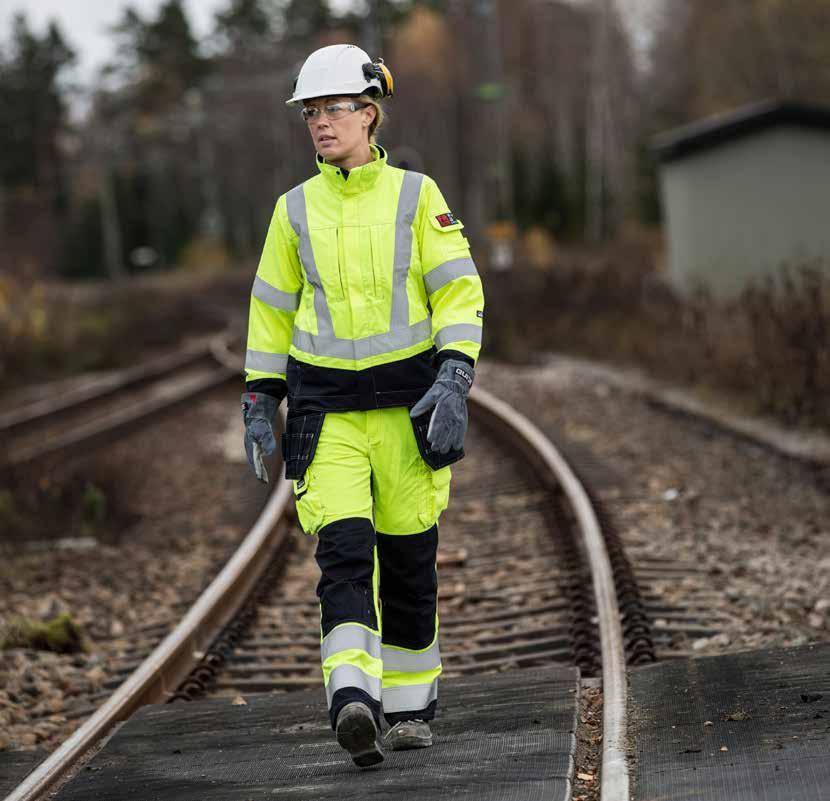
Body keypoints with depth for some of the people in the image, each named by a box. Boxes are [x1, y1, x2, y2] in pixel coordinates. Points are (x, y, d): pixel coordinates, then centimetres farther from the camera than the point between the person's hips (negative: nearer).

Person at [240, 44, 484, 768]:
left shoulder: (415, 196, 0)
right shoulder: (295, 210, 6)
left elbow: (460, 293, -3)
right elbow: (272, 309, 13)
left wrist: (454, 381, -16)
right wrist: (258, 403, 9)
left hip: (408, 400, -1)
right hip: (325, 405, 1)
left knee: (409, 560, 6)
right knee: (344, 552, -16)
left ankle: (411, 705, 23)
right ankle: (354, 703, -27)